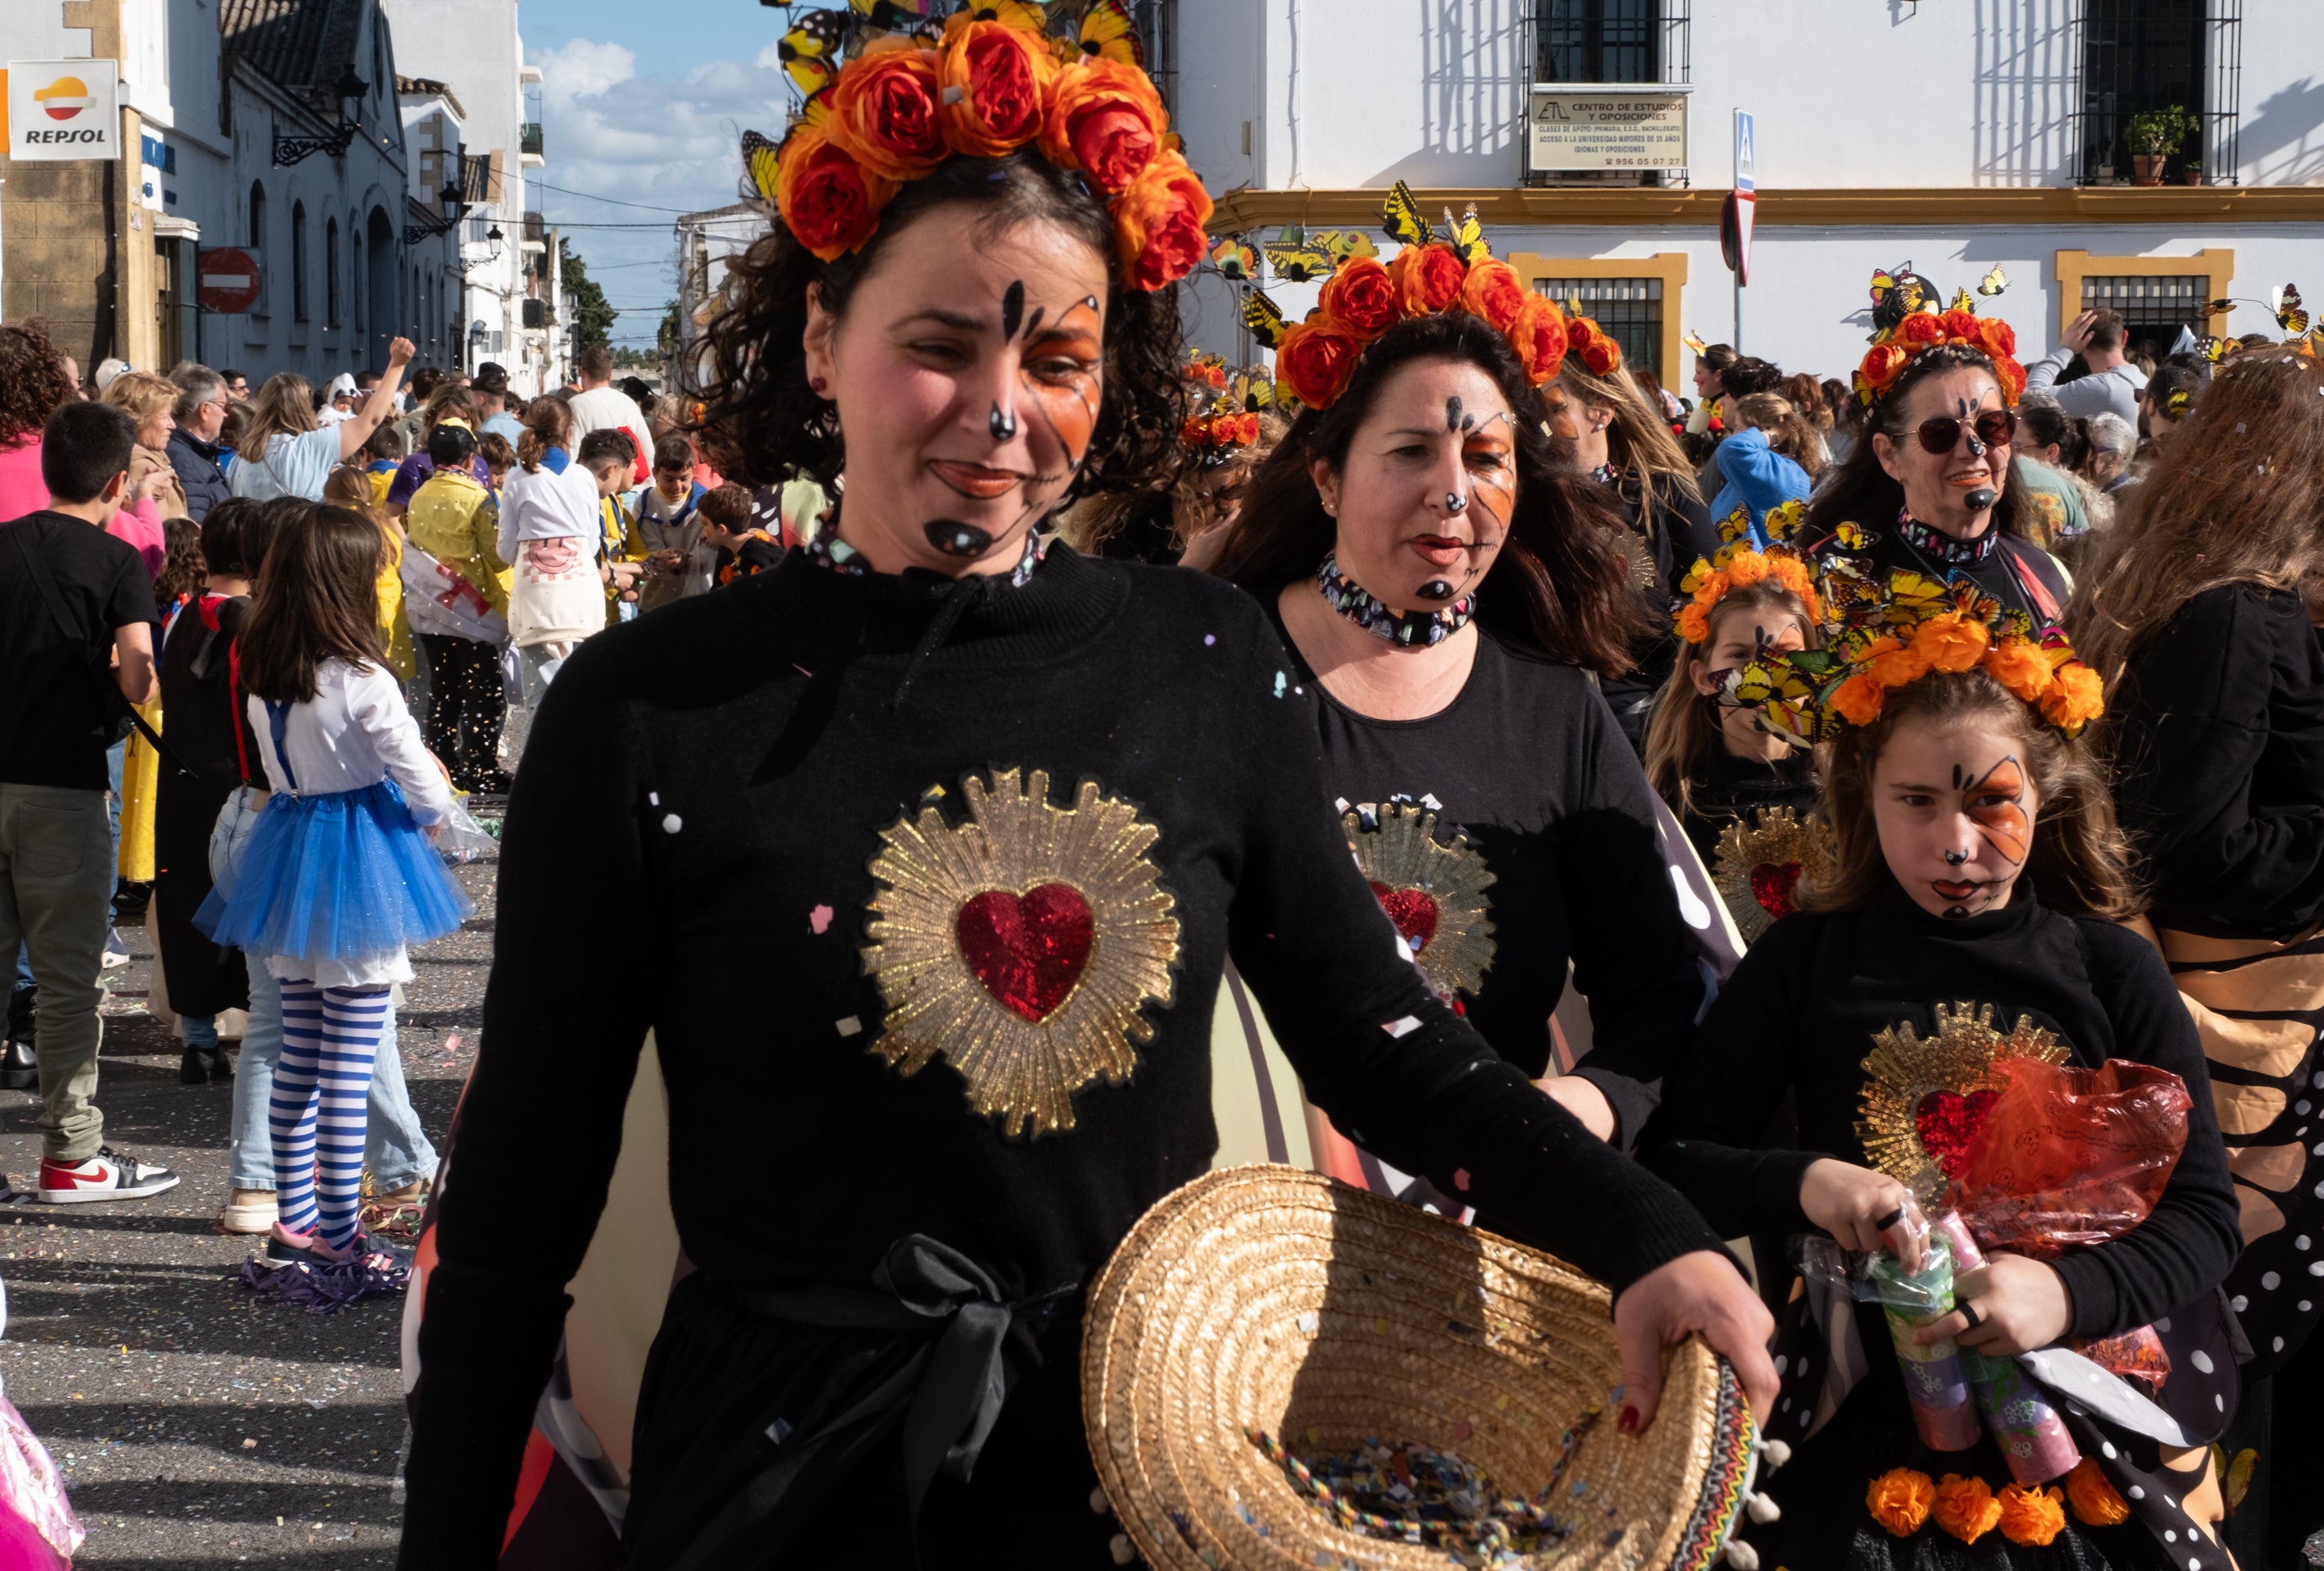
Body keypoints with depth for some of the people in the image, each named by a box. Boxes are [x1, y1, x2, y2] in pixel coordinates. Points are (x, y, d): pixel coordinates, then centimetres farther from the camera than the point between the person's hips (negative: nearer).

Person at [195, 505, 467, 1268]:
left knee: (297, 1056, 16)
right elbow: (428, 791, -13)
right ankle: (340, 1233, 3)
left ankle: (293, 1219, 23)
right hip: (362, 865, -7)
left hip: (286, 857, 7)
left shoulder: (261, 680, 2)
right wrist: (427, 808, 8)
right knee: (349, 1066, -1)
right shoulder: (363, 684, -18)